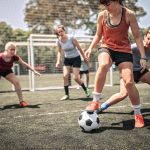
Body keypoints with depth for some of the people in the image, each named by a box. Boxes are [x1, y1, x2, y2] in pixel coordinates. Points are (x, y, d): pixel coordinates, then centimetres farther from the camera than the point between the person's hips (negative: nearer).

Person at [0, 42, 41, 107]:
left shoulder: (14, 57, -27)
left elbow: (24, 64, -16)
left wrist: (34, 70, -15)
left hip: (7, 71, 3)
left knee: (16, 82, -14)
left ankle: (21, 101, -5)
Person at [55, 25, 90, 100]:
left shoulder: (71, 38, -20)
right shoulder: (58, 41, -8)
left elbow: (79, 48, -10)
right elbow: (59, 52, 8)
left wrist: (84, 58, -3)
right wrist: (58, 61, -5)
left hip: (76, 58, -4)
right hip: (67, 59, 4)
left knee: (76, 78, -8)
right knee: (65, 76, -12)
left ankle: (86, 90, 18)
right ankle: (66, 94, 1)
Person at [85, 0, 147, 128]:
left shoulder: (129, 14, -10)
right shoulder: (102, 15, -3)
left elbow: (137, 36, -4)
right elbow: (98, 35, 10)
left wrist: (143, 56, -8)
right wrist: (90, 48, -6)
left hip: (124, 50, -1)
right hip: (106, 47, 1)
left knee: (129, 82, -12)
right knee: (103, 65, -36)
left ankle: (138, 114, 9)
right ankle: (95, 102, -23)